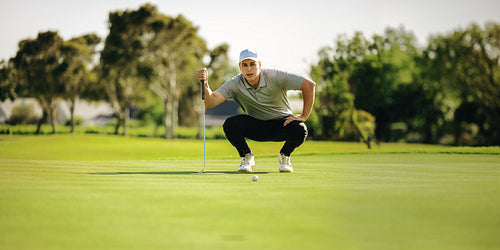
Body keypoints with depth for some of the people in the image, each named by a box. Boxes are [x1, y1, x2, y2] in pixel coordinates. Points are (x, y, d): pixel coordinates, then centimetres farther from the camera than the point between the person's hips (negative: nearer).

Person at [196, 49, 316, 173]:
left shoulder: (274, 77, -22)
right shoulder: (234, 84, -17)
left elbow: (310, 85, -21)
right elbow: (210, 102, -29)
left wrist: (304, 116, -21)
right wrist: (205, 84, -48)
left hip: (281, 122, -1)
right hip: (255, 125, 1)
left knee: (299, 130, -34)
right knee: (230, 124, -28)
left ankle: (284, 156, 1)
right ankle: (247, 156, 1)